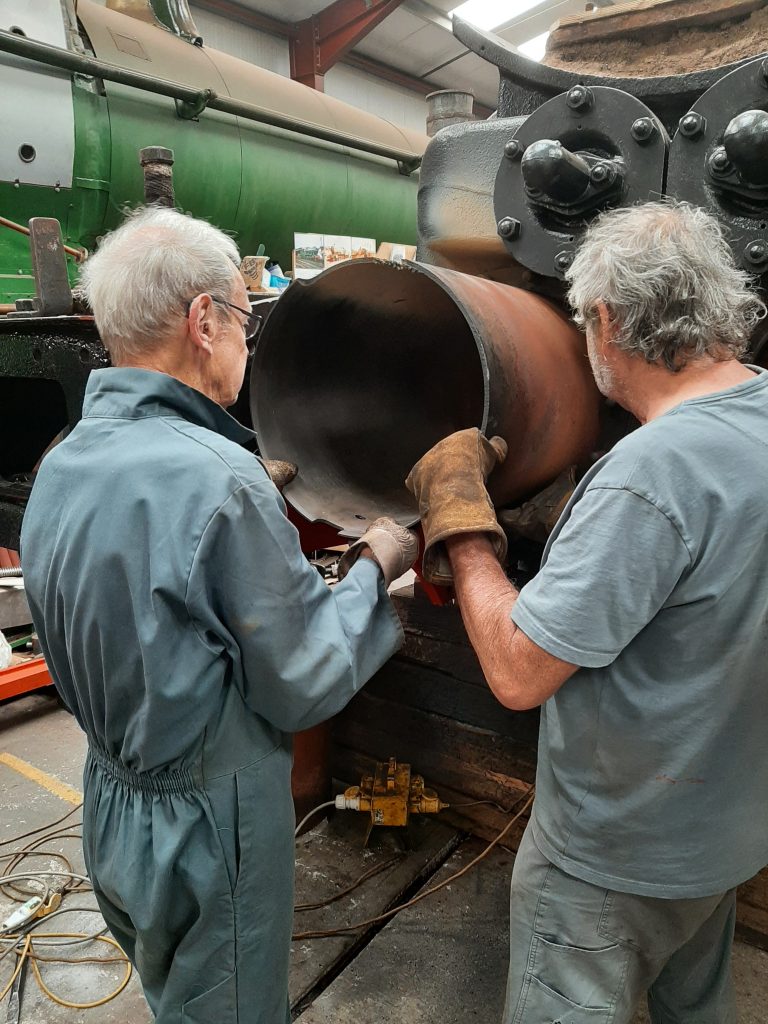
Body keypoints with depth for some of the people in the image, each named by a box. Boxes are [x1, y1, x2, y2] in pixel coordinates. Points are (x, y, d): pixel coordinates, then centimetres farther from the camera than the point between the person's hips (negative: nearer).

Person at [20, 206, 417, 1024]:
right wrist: (374, 567, -7)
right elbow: (305, 687, -21)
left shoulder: (58, 470, -2)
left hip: (110, 803, 7)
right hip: (208, 826, -7)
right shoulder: (216, 477, -28)